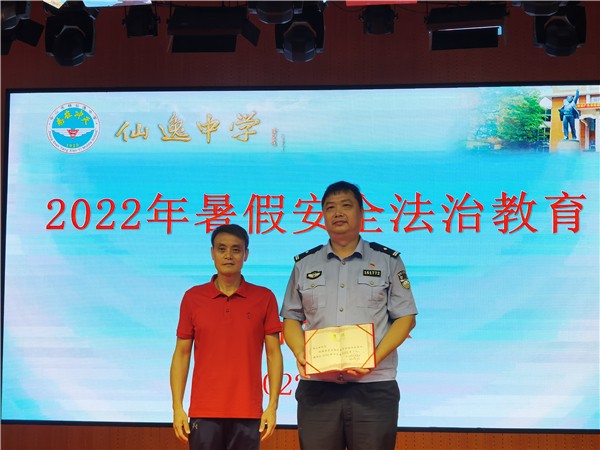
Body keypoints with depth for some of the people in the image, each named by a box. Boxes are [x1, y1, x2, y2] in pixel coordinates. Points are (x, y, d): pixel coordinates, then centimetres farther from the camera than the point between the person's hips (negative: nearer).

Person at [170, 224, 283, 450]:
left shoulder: (264, 298, 4)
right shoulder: (193, 298, 6)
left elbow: (273, 353, 4)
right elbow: (181, 354, 8)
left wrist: (273, 405, -3)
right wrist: (177, 407, 0)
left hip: (248, 413, 0)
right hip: (204, 412, 1)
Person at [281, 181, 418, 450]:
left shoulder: (388, 261, 9)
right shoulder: (304, 264, 15)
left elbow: (405, 318, 5)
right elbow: (291, 318, 15)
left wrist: (375, 357, -10)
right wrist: (300, 354, -5)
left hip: (374, 386, -2)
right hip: (317, 385, 2)